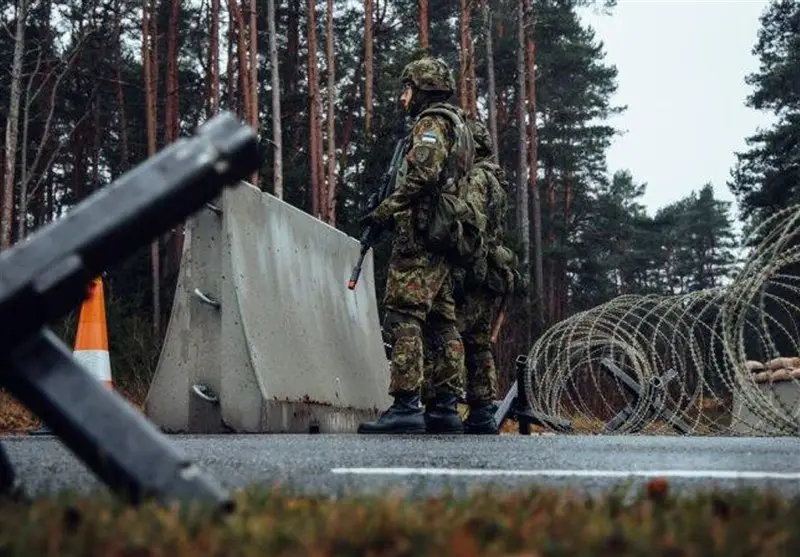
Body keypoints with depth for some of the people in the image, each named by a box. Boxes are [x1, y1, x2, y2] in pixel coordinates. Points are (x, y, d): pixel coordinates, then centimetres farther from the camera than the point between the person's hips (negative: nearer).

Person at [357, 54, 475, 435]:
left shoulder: (432, 122, -5)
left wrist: (384, 211, -15)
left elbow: (424, 175, -21)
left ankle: (406, 406, -19)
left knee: (403, 318, -13)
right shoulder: (460, 126, 25)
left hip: (420, 236, -10)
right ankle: (445, 407, 9)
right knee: (441, 322, 8)